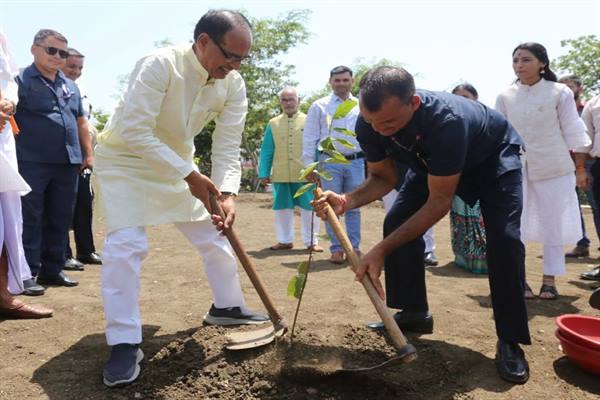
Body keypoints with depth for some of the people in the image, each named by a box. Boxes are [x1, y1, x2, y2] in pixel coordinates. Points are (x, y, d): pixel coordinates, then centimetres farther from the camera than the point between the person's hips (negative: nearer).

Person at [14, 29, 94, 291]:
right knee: (30, 220, -1)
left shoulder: (70, 86, 18)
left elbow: (81, 122, 23)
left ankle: (52, 269, 20)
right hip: (32, 163, -6)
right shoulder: (21, 80, -1)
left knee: (60, 220, 10)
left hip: (68, 163, 6)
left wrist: (88, 153, 16)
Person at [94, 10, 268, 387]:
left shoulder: (233, 84, -12)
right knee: (126, 243, -18)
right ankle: (124, 342, -5)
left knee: (216, 233, 6)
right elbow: (134, 134, -34)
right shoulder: (160, 65, -30)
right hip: (124, 159, -6)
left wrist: (227, 193, -28)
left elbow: (228, 146, -12)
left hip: (178, 163, 6)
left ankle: (227, 306, 27)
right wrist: (190, 176, -34)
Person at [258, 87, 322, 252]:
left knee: (309, 208, 2)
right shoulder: (273, 124, 8)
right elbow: (266, 151, 8)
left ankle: (311, 241, 15)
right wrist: (264, 173, 2)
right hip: (281, 176, 2)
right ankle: (285, 240, 23)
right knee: (282, 208, 9)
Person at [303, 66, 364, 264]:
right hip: (329, 161, -1)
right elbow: (310, 138, 2)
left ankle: (354, 248, 17)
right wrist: (309, 165, -4)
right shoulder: (319, 106, 5)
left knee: (354, 207, 7)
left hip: (356, 162, 2)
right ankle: (336, 249, 11)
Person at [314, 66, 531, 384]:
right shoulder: (369, 124, -28)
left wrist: (381, 249, -42)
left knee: (504, 237, -21)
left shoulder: (446, 119, -45)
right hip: (431, 160, 5)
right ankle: (415, 313, 7)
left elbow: (440, 201, -38)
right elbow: (383, 177, -12)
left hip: (493, 156, -5)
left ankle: (510, 341, -5)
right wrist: (346, 201, -34)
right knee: (397, 222, -9)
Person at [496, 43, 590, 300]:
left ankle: (549, 279, 18)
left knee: (553, 225, 5)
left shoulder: (560, 93, -2)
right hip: (516, 168, 1)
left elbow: (573, 132, 0)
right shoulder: (505, 97, 3)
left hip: (554, 167, -1)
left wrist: (580, 168, -1)